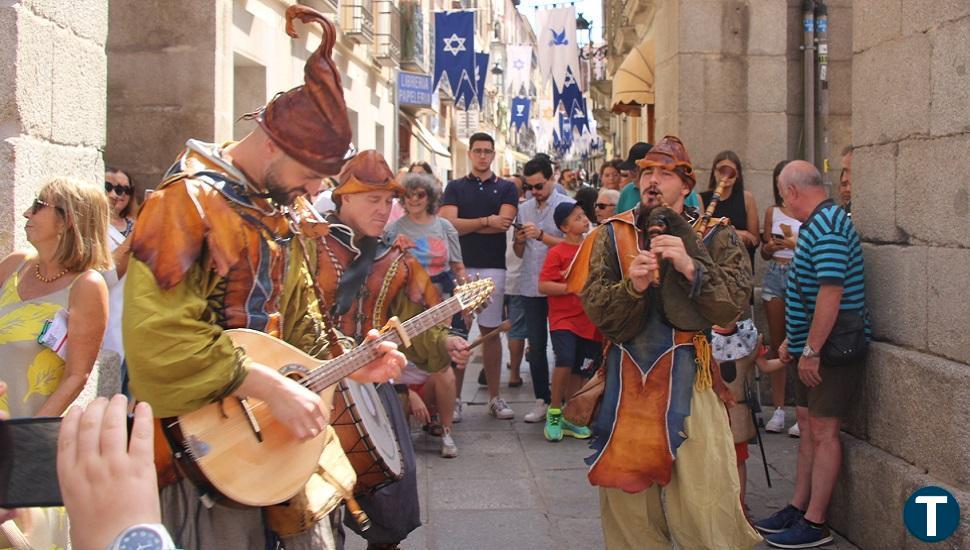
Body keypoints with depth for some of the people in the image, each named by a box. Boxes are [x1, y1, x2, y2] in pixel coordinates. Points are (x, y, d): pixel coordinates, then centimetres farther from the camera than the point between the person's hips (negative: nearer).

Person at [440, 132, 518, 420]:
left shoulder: (506, 188, 10)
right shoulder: (455, 187, 10)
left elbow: (504, 222, -7)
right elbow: (447, 223, -5)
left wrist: (464, 226, -5)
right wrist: (486, 221, -8)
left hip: (492, 267, 0)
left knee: (491, 331, 5)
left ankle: (495, 397, 12)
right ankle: (455, 397, 6)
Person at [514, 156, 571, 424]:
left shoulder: (566, 205, -4)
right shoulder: (524, 209, 11)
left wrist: (541, 235, -19)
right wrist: (519, 240, -7)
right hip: (532, 286, 5)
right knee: (536, 346, 7)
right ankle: (542, 400, 14)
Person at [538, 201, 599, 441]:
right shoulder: (557, 252, -6)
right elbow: (543, 286, -13)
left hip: (588, 321, 6)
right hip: (563, 319, -6)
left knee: (579, 371, 9)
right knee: (565, 362, -23)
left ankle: (568, 418, 23)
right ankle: (553, 413, -4)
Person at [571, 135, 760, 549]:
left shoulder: (715, 236, 5)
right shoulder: (612, 235, 9)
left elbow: (734, 304, -8)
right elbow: (595, 309, -1)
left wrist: (691, 267, -20)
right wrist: (631, 286, -19)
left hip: (687, 380, -2)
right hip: (625, 381, 3)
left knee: (702, 506, -6)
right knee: (628, 501, 10)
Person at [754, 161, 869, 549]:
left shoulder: (826, 226, -19)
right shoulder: (820, 223, 14)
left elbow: (831, 292, -26)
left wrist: (811, 350, -23)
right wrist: (793, 341, 20)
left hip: (833, 348, -10)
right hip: (814, 347, 10)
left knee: (823, 430, -4)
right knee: (807, 424, 15)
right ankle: (798, 508, 24)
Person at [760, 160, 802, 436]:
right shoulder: (772, 211, 13)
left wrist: (797, 244, -15)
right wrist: (770, 247, -4)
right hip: (775, 274, 4)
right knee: (777, 343, 5)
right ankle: (778, 409, 10)